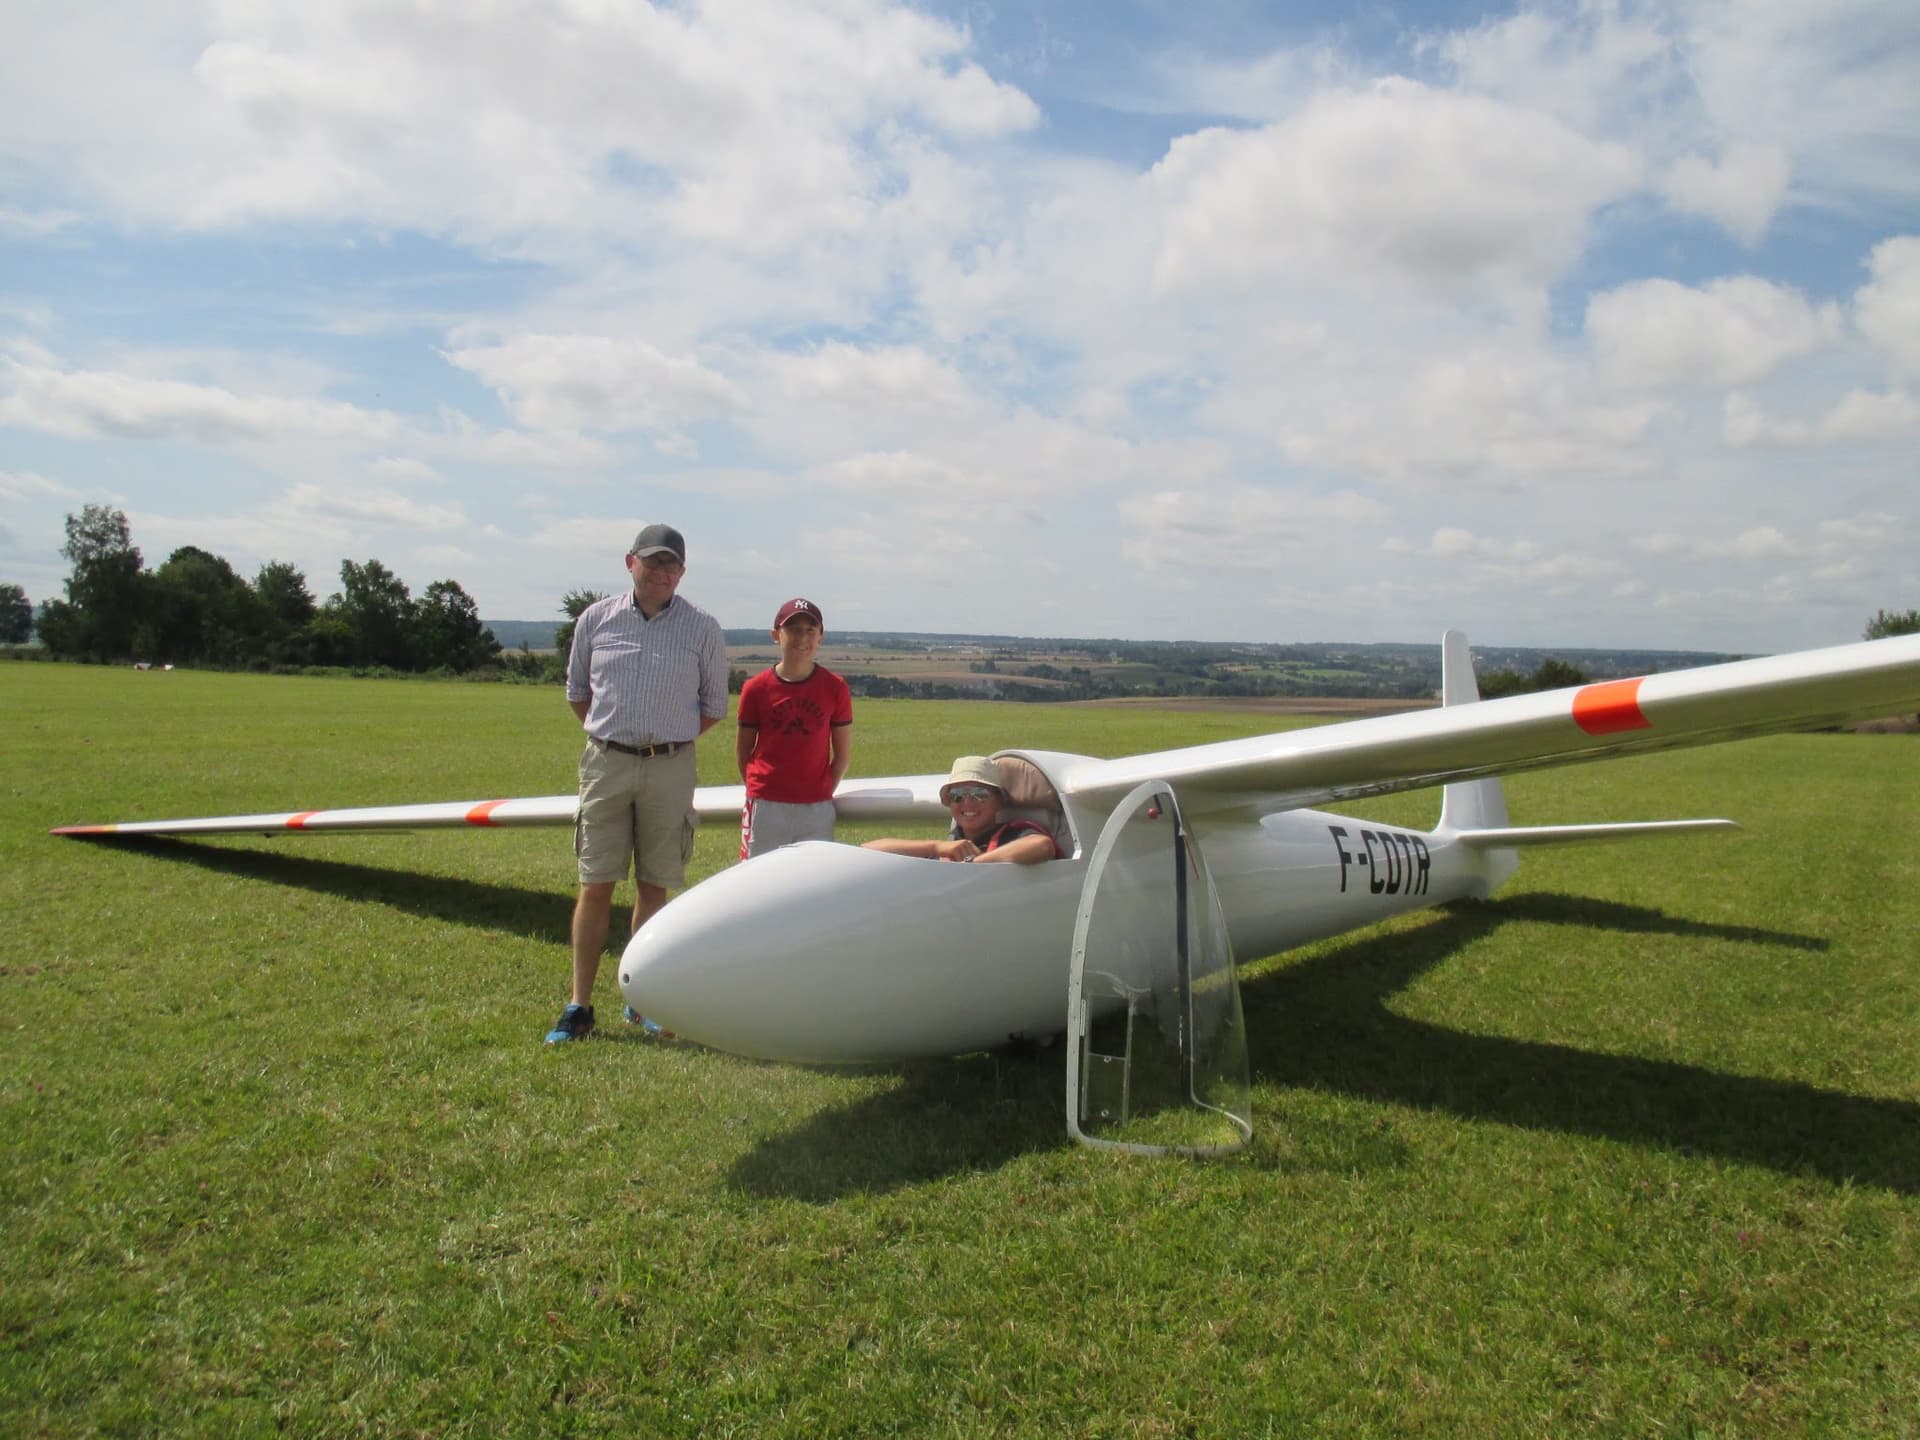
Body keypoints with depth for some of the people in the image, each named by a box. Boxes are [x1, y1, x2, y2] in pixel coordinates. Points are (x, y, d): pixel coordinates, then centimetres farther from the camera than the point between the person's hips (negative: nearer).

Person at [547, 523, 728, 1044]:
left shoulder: (703, 628, 1)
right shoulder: (596, 619, 5)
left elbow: (713, 706, 10)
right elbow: (577, 690, 17)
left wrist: (668, 742, 5)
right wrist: (613, 735, 10)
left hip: (670, 770, 0)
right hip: (606, 764, 1)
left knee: (655, 887, 6)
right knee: (595, 886, 0)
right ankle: (579, 1006, 6)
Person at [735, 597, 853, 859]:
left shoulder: (835, 688, -2)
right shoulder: (756, 688, -3)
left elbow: (843, 751, 4)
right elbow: (743, 749, 6)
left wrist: (823, 793, 3)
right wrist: (757, 789, 2)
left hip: (817, 808, 1)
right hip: (766, 807, 0)